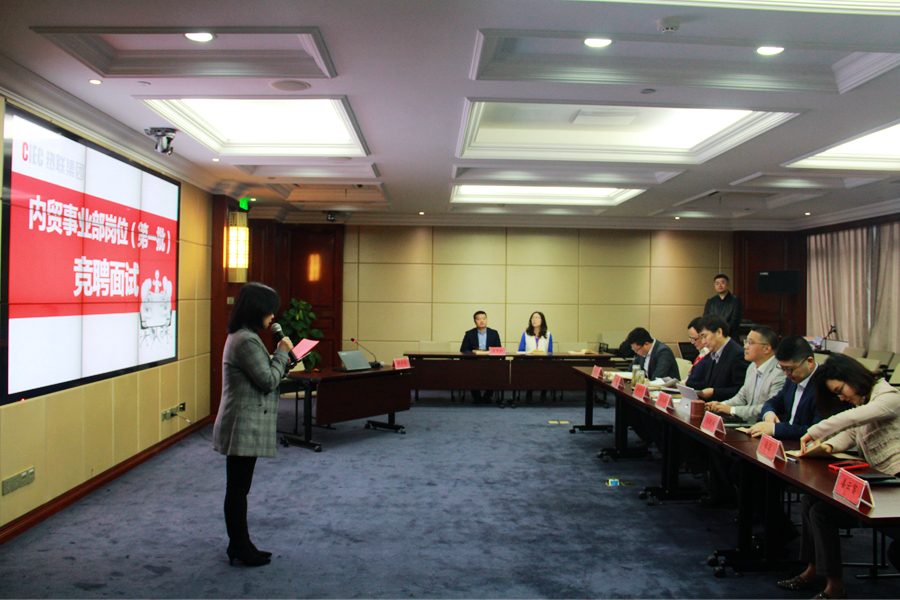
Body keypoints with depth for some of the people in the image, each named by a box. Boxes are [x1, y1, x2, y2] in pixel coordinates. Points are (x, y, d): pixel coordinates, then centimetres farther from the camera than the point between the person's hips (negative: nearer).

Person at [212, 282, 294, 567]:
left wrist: (280, 357, 8)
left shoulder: (239, 337, 14)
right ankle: (239, 547, 11)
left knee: (238, 487, 16)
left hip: (243, 426, 11)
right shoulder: (247, 341, -20)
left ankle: (240, 545, 25)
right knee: (238, 488, 0)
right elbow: (268, 381, -18)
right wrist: (282, 352, -7)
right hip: (244, 426, -11)